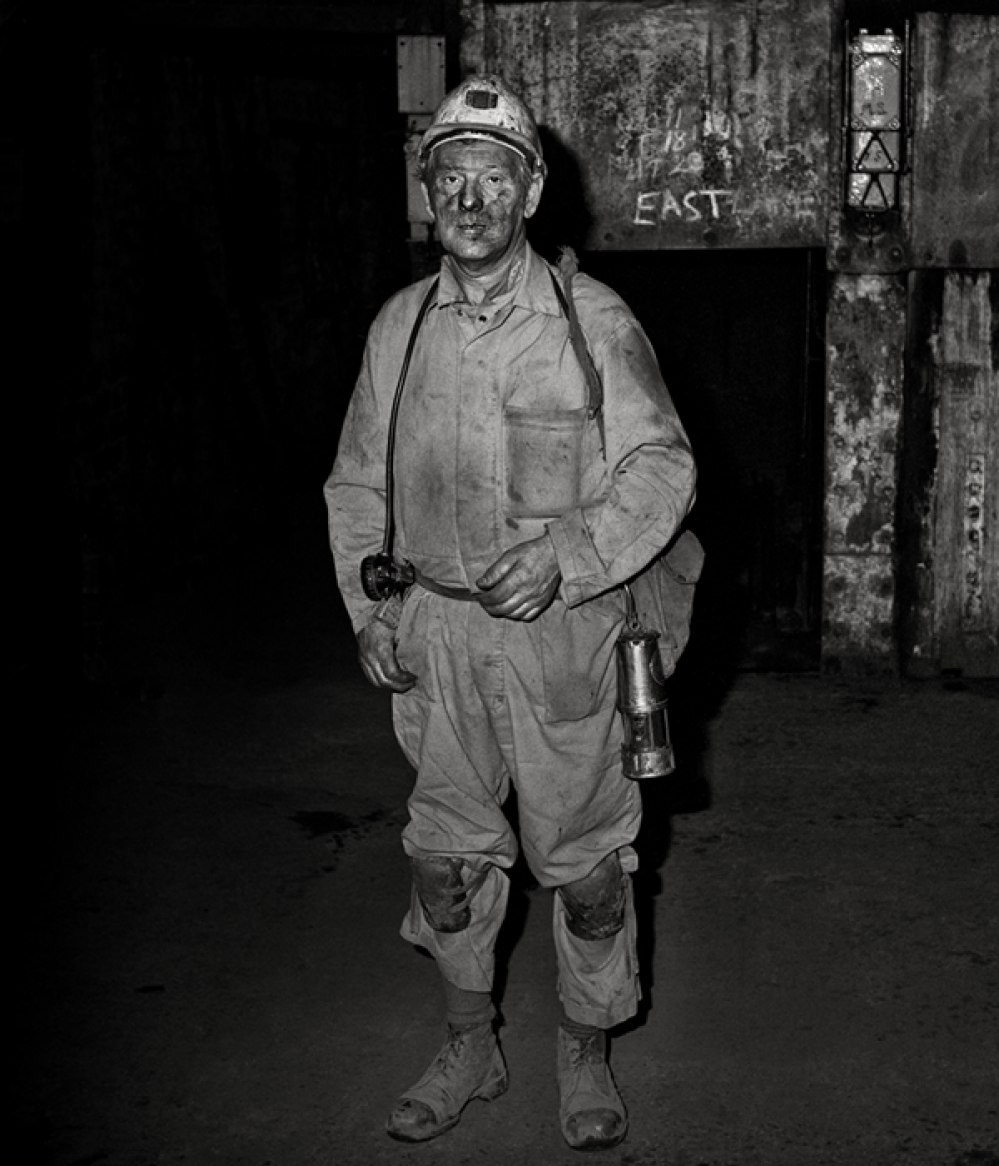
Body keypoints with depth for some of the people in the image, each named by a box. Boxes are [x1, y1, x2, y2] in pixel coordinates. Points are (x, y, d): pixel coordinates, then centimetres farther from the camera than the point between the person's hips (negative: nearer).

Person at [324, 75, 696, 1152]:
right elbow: (356, 481, 14)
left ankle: (586, 1054, 29)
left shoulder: (591, 320, -7)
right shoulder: (398, 327, 6)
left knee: (582, 862, 7)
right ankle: (469, 1049, 34)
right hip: (434, 630, 4)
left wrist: (564, 555, -23)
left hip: (559, 630, -3)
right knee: (445, 855, 14)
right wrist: (367, 606, 4)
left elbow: (661, 465, -8)